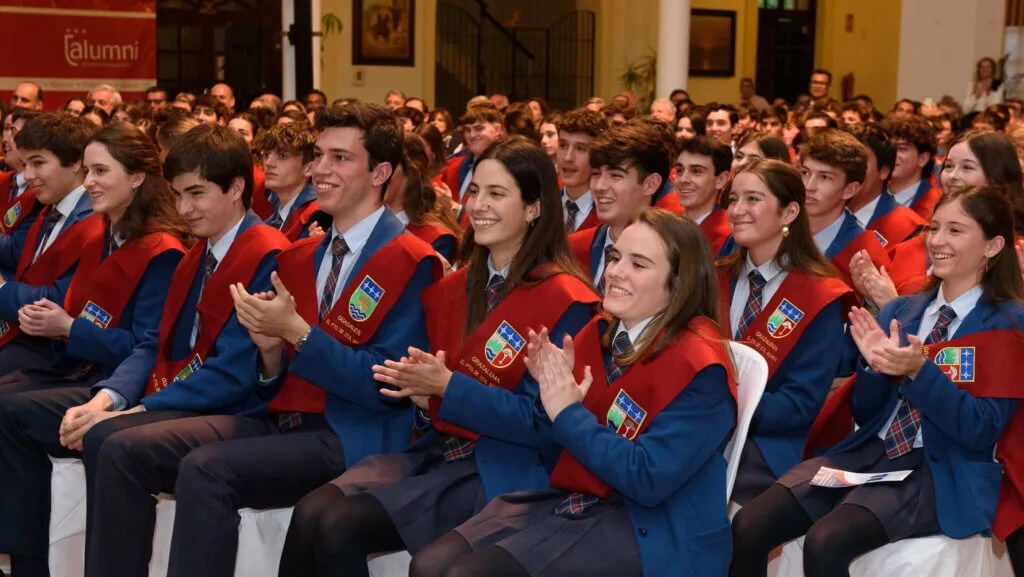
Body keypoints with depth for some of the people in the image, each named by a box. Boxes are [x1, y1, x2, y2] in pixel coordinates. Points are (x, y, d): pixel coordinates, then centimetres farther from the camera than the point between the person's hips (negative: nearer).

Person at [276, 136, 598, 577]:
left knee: (341, 523, -23)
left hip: (504, 471, -6)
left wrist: (447, 386, -21)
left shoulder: (564, 301, -10)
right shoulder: (455, 287, 11)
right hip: (438, 449, 6)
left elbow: (540, 420, -13)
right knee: (312, 512, -19)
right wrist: (411, 379, -8)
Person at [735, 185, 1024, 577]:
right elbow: (864, 414, 12)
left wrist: (918, 371, -23)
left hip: (943, 472, -5)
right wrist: (874, 365, -8)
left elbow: (982, 431, -11)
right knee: (748, 527, -16)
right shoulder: (900, 311, 12)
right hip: (869, 451, 5)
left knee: (825, 542, -31)